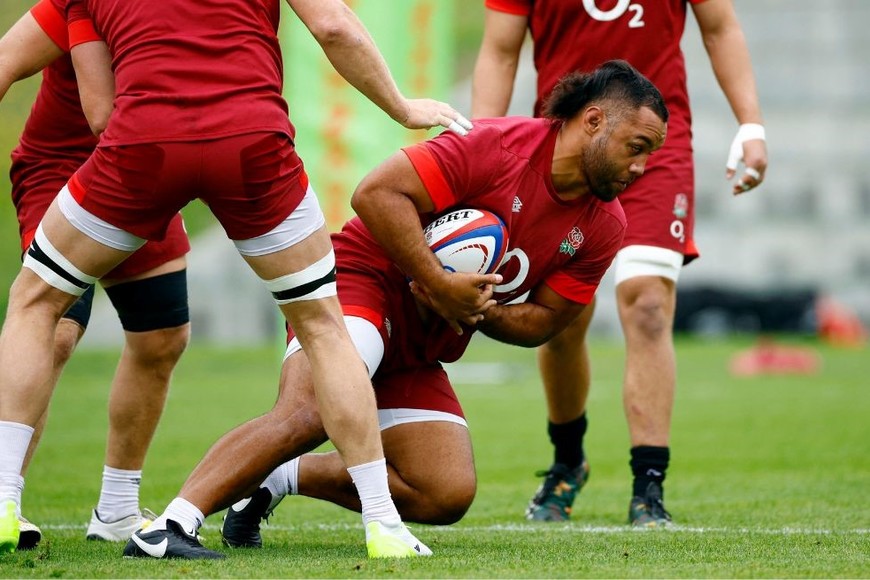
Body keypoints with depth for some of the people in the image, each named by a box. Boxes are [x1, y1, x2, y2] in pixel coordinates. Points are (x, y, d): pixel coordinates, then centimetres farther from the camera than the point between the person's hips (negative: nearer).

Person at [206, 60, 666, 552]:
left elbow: (544, 320, 6)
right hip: (362, 279, -8)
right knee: (307, 416, -34)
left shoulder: (604, 227, 1)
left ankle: (282, 479, 4)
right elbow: (376, 193, -24)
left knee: (448, 496, -7)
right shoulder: (499, 144, -20)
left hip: (420, 353, 8)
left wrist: (478, 311, -15)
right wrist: (442, 285, -26)